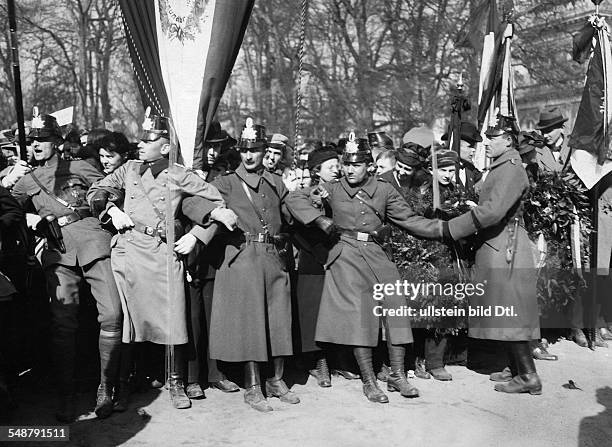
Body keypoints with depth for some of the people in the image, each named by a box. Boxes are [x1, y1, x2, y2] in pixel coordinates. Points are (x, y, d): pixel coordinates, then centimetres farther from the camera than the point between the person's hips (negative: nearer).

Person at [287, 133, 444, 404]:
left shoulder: (383, 190, 10)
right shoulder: (332, 189, 6)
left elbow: (409, 220, 9)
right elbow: (296, 199, 3)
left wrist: (444, 227, 0)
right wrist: (321, 220, -7)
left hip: (376, 254, 3)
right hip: (346, 256, -2)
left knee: (396, 307, -7)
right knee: (358, 313, -6)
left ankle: (397, 375, 7)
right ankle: (369, 381, 3)